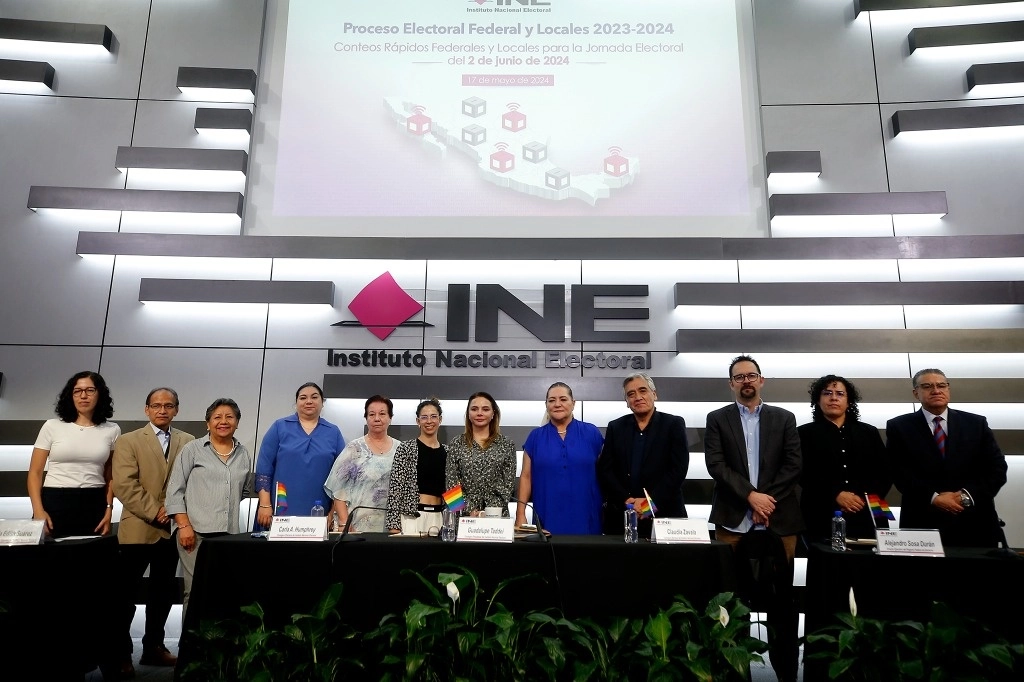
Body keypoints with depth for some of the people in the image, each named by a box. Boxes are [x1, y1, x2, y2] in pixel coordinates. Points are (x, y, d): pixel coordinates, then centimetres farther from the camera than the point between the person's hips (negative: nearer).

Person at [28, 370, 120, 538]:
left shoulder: (112, 430, 5)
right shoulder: (52, 426, 2)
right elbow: (35, 472, 3)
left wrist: (109, 510, 0)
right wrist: (38, 511, -9)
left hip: (94, 506, 1)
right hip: (54, 504, -1)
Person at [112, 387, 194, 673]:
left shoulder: (189, 442, 7)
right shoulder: (128, 441, -1)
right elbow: (124, 486, -11)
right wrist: (154, 513, -15)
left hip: (172, 529, 3)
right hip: (137, 529, -3)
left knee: (163, 591, 12)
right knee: (126, 593, 5)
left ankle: (153, 646, 25)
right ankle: (121, 651, 18)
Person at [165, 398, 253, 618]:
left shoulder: (244, 455, 13)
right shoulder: (192, 449, 4)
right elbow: (175, 491, 0)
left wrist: (241, 520, 9)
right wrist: (184, 525, -8)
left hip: (230, 534, 3)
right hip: (196, 532, -3)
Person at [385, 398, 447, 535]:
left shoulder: (446, 452, 10)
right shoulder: (406, 449, -3)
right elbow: (395, 488, -6)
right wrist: (393, 524, -12)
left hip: (440, 517, 4)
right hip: (412, 516, -4)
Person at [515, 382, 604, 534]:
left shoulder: (591, 433, 3)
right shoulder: (535, 436, 6)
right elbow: (526, 476, 6)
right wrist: (520, 514, -1)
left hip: (585, 518, 0)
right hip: (547, 518, 1)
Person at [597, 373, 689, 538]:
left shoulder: (674, 424, 1)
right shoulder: (615, 427, 8)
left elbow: (678, 469, -7)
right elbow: (605, 470, 2)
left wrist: (652, 501, -14)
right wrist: (626, 500, -10)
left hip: (664, 514, -2)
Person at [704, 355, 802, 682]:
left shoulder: (784, 418, 9)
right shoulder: (717, 419, 6)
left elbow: (794, 465, 1)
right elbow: (716, 465, -5)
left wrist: (767, 500, -10)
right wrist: (751, 495, -14)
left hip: (779, 518, 1)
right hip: (733, 519, -1)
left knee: (782, 597, 6)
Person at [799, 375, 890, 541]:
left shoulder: (869, 432, 16)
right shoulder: (805, 433, 7)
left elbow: (885, 473, 10)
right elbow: (804, 474, -3)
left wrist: (866, 498, -7)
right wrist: (836, 495, -16)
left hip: (865, 519, 2)